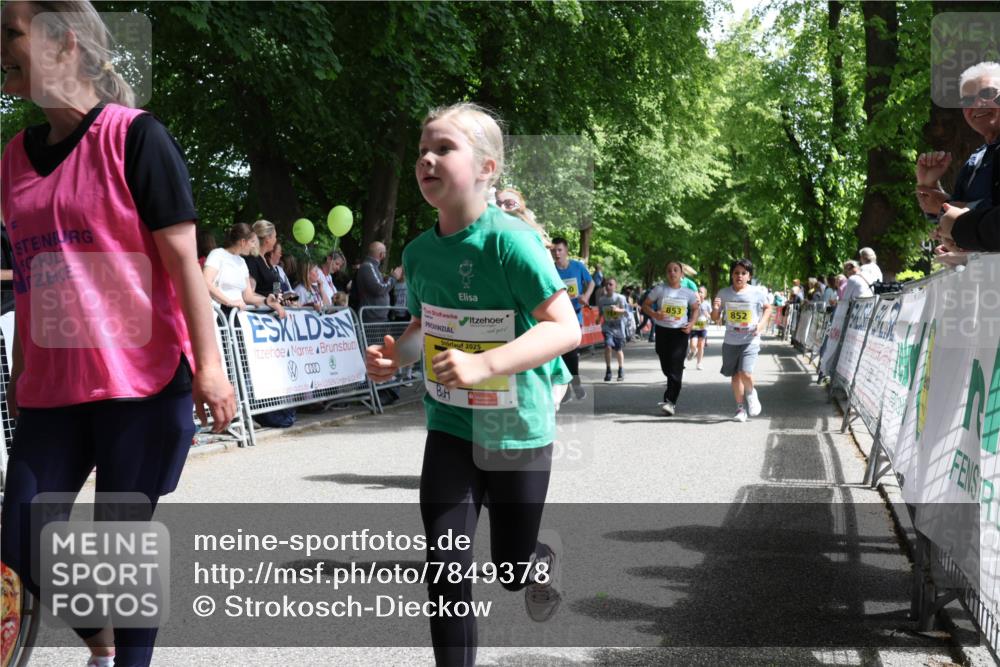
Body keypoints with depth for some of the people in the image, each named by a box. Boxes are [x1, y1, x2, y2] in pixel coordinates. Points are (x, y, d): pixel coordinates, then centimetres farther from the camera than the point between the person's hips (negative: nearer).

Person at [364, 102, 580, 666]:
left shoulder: (509, 240, -21)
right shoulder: (420, 252, -2)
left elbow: (566, 328, -26)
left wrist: (483, 365, -37)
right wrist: (396, 355, -6)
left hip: (516, 430, -4)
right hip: (451, 427, 4)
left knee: (512, 568, 15)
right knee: (447, 571, -6)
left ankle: (545, 560, 51)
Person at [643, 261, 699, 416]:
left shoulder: (688, 293, 1)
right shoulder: (660, 289, -3)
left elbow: (695, 308, 17)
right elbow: (645, 305, 2)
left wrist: (691, 323, 0)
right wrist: (654, 314, -18)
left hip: (680, 332, -1)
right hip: (662, 330, 1)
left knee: (675, 366, -12)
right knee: (665, 365, 7)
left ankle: (670, 401, -15)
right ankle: (672, 387, 34)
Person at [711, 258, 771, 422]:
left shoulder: (757, 293, -8)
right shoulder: (723, 293, -3)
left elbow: (768, 308, 11)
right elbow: (716, 319, 5)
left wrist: (762, 323, -6)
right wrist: (715, 309, -17)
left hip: (750, 341, -3)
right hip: (730, 341, 3)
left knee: (745, 373, -18)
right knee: (735, 375, 12)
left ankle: (751, 393, 15)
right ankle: (740, 408, 28)